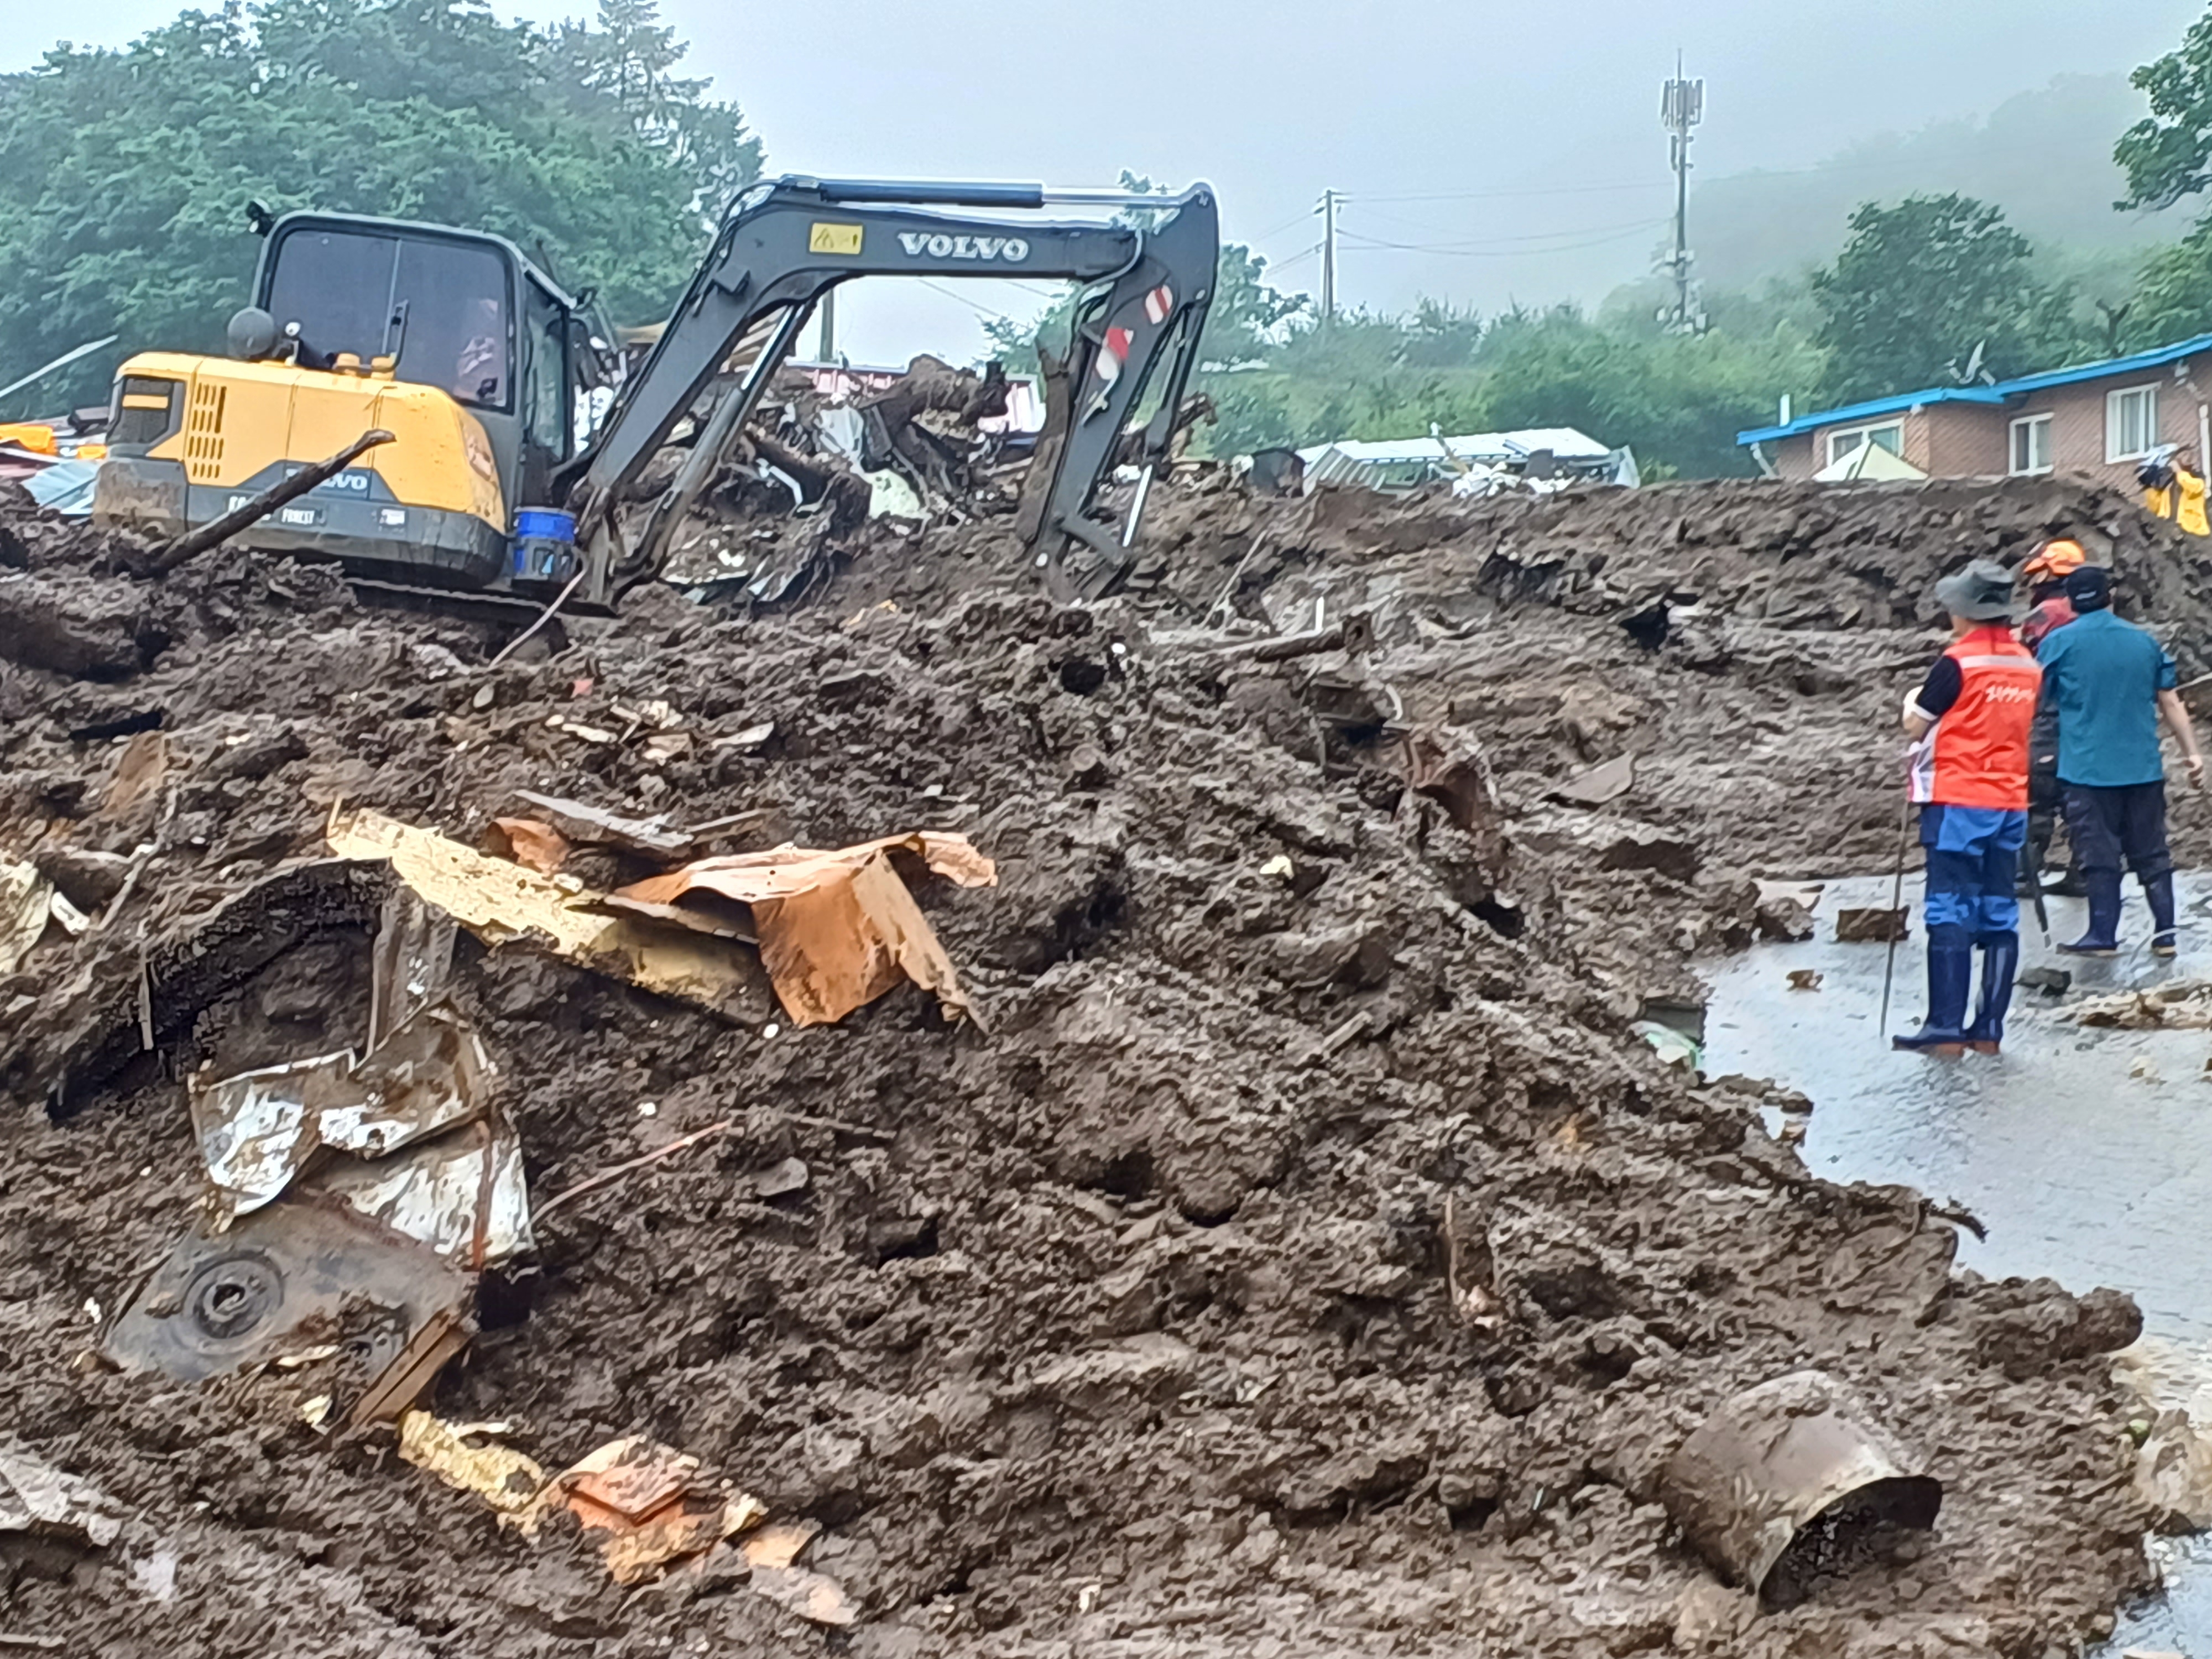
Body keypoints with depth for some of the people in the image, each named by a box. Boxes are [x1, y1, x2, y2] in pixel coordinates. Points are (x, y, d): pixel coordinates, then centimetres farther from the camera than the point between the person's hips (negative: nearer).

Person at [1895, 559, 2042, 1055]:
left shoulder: (1958, 663, -11)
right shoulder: (2029, 666, 9)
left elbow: (1916, 726, -5)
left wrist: (1912, 703, 16)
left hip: (1957, 803, -6)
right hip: (2011, 804, 6)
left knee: (1950, 913, -4)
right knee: (1999, 915, 7)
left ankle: (1946, 1027, -6)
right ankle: (1990, 1029, 9)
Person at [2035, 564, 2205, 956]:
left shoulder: (2059, 643, -3)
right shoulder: (2143, 641, 7)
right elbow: (2171, 703, 8)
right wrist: (2193, 754, 13)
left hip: (2088, 767, -3)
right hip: (2143, 767, 3)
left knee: (2099, 855, 0)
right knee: (2151, 853, 9)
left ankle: (2104, 935, 1)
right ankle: (2165, 933, 9)